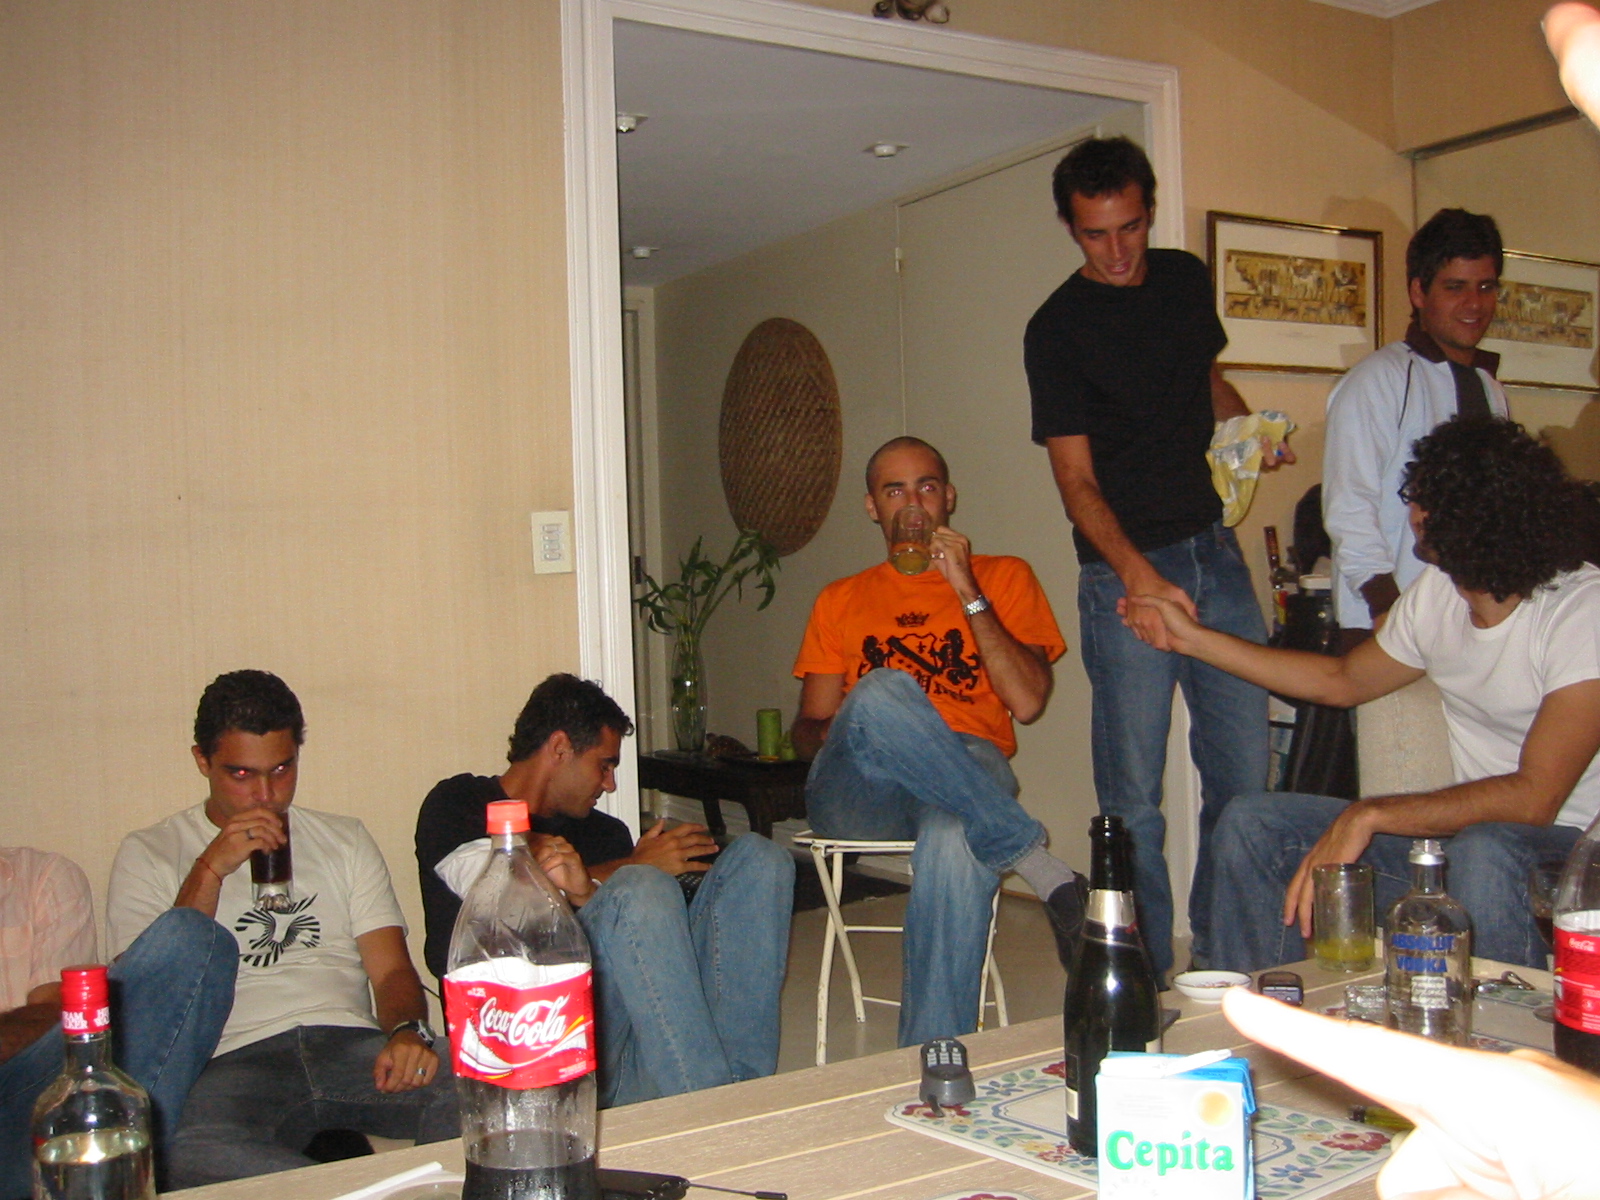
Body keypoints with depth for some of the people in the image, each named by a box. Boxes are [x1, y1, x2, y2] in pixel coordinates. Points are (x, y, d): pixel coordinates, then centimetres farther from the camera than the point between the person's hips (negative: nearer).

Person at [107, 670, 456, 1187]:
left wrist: (407, 1030, -10)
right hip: (234, 1061, -1)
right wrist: (210, 869, -5)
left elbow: (392, 968, 13)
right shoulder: (149, 854, 16)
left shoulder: (345, 839, 24)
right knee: (191, 1151, -39)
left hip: (352, 1044, 2)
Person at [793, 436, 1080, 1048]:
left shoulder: (1004, 577, 19)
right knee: (882, 691, -35)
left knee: (954, 844, -41)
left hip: (967, 775, -1)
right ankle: (1036, 861, -27)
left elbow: (1028, 702, 3)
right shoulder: (840, 601, 27)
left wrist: (968, 592, -2)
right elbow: (808, 728, 20)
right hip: (853, 800, 2)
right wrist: (830, 734, -6)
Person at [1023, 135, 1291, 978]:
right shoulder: (1058, 329, -7)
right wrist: (1138, 577, -28)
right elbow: (1077, 480, -12)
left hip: (1217, 556, 5)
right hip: (1127, 570, -5)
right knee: (1133, 802, -4)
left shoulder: (1187, 279, 10)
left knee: (1244, 779, 6)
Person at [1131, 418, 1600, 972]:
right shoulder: (1437, 592, 1)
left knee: (1482, 851, -41)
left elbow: (1534, 797, -28)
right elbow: (1346, 680, 18)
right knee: (1250, 824, -4)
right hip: (1466, 825, 7)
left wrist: (1368, 816, -32)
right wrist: (1194, 637, 15)